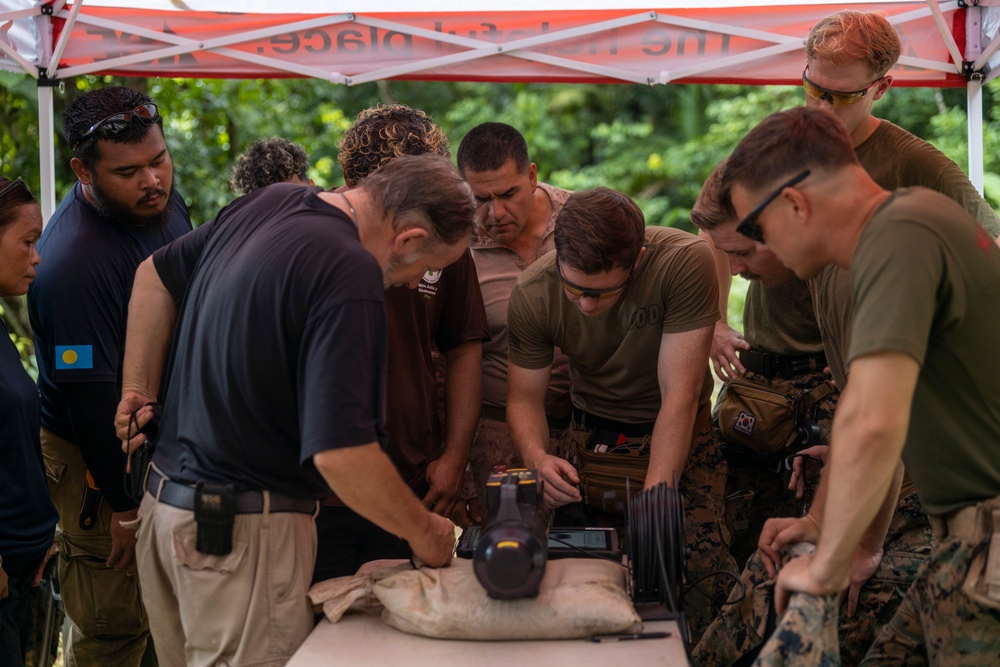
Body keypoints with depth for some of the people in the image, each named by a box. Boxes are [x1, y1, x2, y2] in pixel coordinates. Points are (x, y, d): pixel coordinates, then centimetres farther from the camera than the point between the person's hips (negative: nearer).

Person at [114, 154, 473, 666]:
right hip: (242, 529, -9)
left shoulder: (268, 201, 4)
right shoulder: (350, 275, -24)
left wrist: (138, 389, 21)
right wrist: (424, 532, -14)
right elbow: (341, 453, -28)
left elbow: (156, 275, 19)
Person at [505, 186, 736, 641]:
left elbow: (679, 395, -25)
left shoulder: (685, 262, -25)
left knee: (702, 569, -22)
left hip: (680, 435, -2)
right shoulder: (532, 295, -15)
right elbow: (524, 397, -3)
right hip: (592, 434, 3)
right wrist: (538, 458, -26)